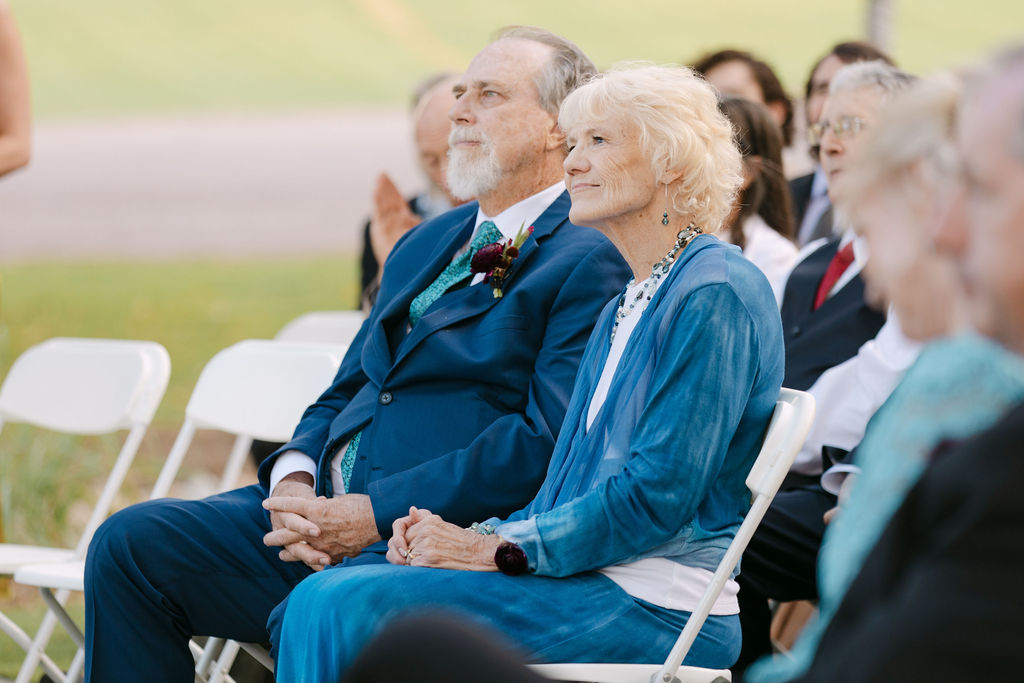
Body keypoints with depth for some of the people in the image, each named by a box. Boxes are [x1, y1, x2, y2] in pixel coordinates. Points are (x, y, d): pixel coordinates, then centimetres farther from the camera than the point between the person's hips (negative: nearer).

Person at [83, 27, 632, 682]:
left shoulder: (588, 264, -4)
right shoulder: (423, 246, 24)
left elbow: (546, 439, -15)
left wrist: (375, 513, -17)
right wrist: (293, 477, -1)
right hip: (324, 509, 8)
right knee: (132, 541, -9)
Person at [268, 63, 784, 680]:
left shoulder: (715, 294, -11)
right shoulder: (625, 309, 21)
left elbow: (657, 496, -18)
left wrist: (498, 549, -14)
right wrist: (478, 537, 1)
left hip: (657, 608, -9)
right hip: (596, 582, 9)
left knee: (350, 607, -20)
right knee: (318, 601, -5)